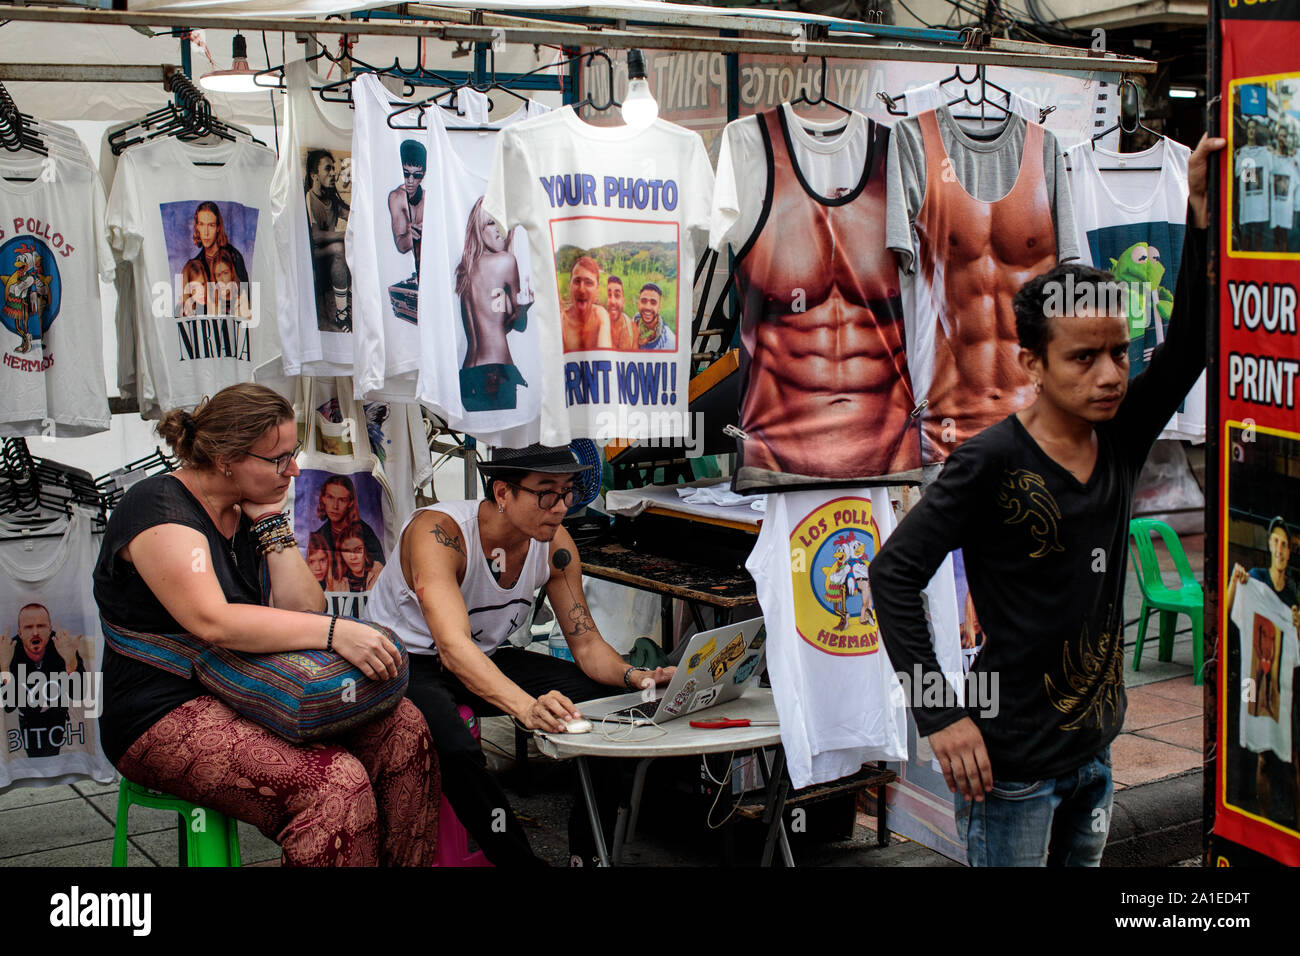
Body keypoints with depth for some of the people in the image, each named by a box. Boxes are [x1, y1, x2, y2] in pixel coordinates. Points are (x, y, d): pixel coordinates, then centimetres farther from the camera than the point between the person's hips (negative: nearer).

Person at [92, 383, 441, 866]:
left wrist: (273, 524, -4)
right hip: (166, 716, -8)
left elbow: (301, 613, 3)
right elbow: (213, 622, -29)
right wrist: (334, 632, -34)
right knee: (333, 782, -31)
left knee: (403, 727, -14)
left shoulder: (250, 513, 12)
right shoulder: (159, 509, -14)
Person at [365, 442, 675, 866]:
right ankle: (521, 860, -17)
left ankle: (585, 849, 5)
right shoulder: (437, 531, -30)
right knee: (454, 749, -38)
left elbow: (586, 643, -7)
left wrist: (636, 677, -29)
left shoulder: (555, 545, -10)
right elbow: (453, 647, -43)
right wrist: (527, 707, -59)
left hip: (488, 657, 6)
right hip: (404, 664, -6)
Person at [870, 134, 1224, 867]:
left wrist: (1202, 209, -12)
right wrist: (941, 715, -21)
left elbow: (1189, 346, -1)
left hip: (1096, 748, 7)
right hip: (1013, 765, -7)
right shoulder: (992, 462, -18)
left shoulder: (1119, 439, 0)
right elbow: (894, 574, -18)